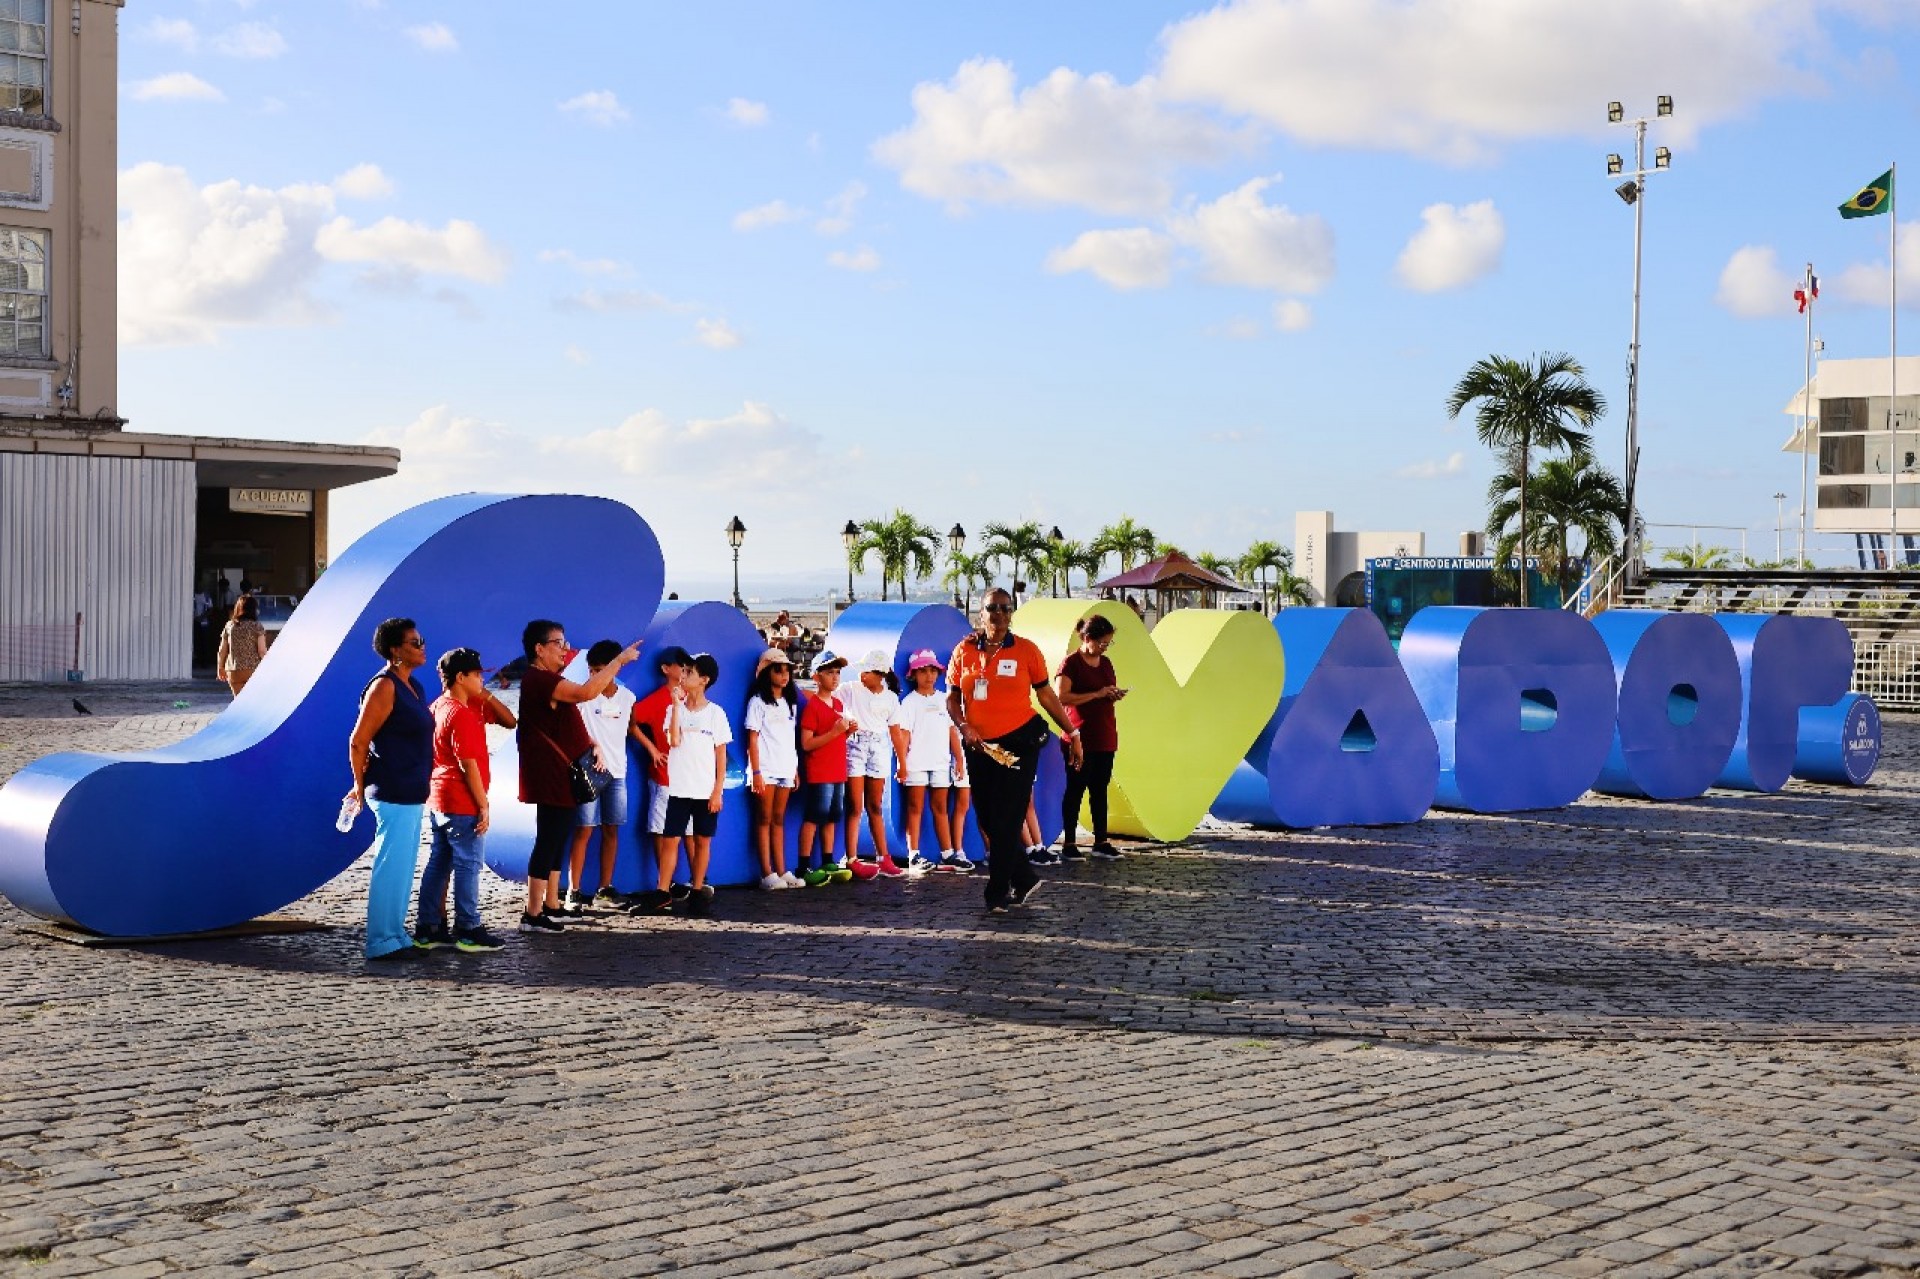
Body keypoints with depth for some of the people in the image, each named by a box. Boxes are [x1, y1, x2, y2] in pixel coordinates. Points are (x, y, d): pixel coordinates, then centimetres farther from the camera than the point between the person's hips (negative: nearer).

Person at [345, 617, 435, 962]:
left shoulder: (412, 686, 13)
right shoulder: (384, 687, -14)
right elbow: (358, 742, -15)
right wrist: (361, 786, -4)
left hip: (411, 794, 9)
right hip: (394, 794, -9)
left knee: (404, 867, 15)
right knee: (391, 866, -5)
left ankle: (396, 934, 24)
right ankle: (382, 942, 2)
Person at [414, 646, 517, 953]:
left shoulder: (439, 707, 13)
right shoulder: (462, 714, -18)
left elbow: (509, 720, 15)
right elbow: (468, 765, -20)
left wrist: (486, 695, 2)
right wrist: (484, 806, -16)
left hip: (438, 800, 10)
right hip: (462, 804, -10)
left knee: (438, 864, 12)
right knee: (467, 865, -2)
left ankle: (428, 929, 16)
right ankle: (468, 932, 4)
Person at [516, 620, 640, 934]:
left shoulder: (550, 680, 18)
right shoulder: (537, 679, -18)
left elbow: (568, 724, 27)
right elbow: (586, 692, -31)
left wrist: (591, 744, 11)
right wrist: (620, 659, -24)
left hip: (565, 775, 11)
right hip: (551, 776, -11)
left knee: (558, 840, 14)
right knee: (548, 841, -8)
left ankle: (552, 904, 21)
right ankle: (533, 914, -4)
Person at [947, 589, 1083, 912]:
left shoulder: (1026, 649, -1)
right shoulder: (965, 650, 4)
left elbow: (1046, 695, 4)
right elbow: (952, 697, 7)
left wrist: (1072, 733, 5)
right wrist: (964, 727, -10)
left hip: (1019, 744, -3)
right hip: (980, 747, 4)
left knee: (1005, 821, -4)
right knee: (988, 820, 8)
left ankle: (998, 893, 3)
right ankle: (1025, 878, 25)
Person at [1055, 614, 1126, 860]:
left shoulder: (1105, 663, 15)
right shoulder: (1071, 663, -8)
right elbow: (1061, 697, -19)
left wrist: (1116, 694, 3)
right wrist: (1097, 694, -20)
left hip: (1105, 738, 7)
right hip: (1080, 737, -7)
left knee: (1100, 789, 9)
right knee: (1075, 789, -3)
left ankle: (1101, 841, 12)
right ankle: (1069, 843, 2)